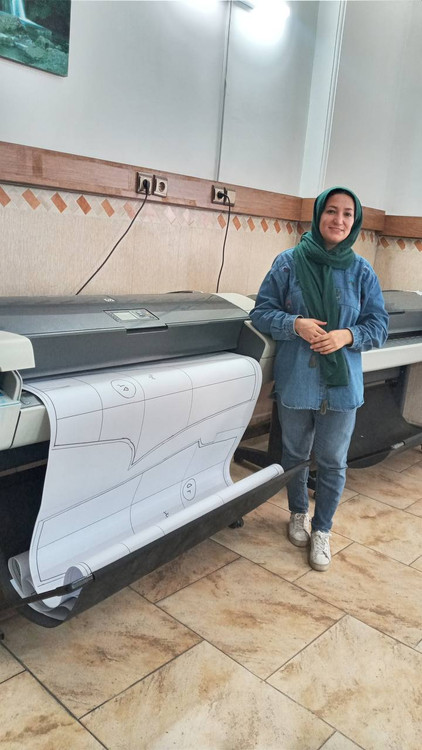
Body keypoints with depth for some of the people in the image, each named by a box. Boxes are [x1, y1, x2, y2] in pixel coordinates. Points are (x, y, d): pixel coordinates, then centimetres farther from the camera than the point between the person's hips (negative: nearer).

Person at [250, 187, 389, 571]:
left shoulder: (362, 271, -2)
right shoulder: (288, 263, -5)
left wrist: (348, 335, -18)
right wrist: (295, 324, -21)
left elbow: (379, 325, 1)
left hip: (342, 384, 0)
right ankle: (299, 514, 44)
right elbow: (261, 312, -3)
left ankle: (322, 529, 32)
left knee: (333, 463, 10)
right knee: (295, 455, 18)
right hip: (296, 380, 0)